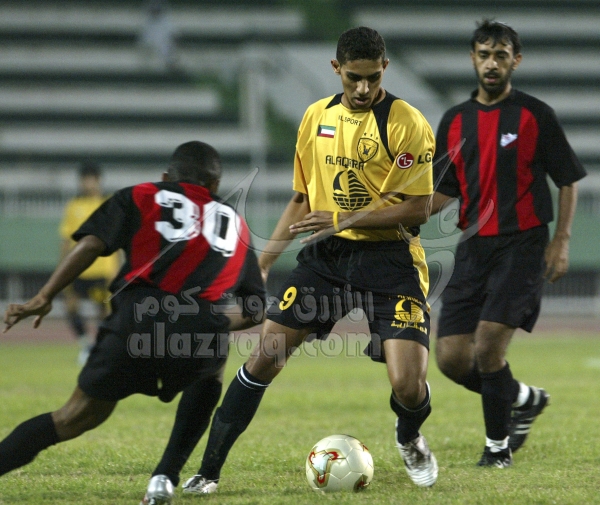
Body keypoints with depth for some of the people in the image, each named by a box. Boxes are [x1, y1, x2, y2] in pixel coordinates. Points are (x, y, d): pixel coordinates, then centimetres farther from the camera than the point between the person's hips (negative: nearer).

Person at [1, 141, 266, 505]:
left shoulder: (141, 198, 25)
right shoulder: (234, 221, 31)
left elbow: (91, 244, 7)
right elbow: (256, 308, 27)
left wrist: (44, 298, 4)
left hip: (139, 321, -1)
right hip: (204, 335, 1)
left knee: (78, 416, 12)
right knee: (210, 373, 35)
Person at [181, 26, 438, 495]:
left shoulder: (407, 123, -10)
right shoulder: (317, 116, 8)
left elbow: (416, 210, -14)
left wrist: (344, 219, -21)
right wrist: (264, 259, 12)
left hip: (389, 259, -4)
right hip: (326, 254, 4)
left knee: (408, 385, -14)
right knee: (264, 357, -6)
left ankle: (410, 440, 23)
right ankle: (209, 470, 2)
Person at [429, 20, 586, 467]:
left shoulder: (535, 115, -2)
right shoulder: (455, 121, 10)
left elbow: (568, 180, 3)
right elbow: (444, 192, 14)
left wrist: (561, 241, -5)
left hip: (522, 245, -5)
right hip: (474, 246, 5)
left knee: (488, 347, -17)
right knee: (452, 359, -2)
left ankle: (498, 443, 3)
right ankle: (525, 400, 25)